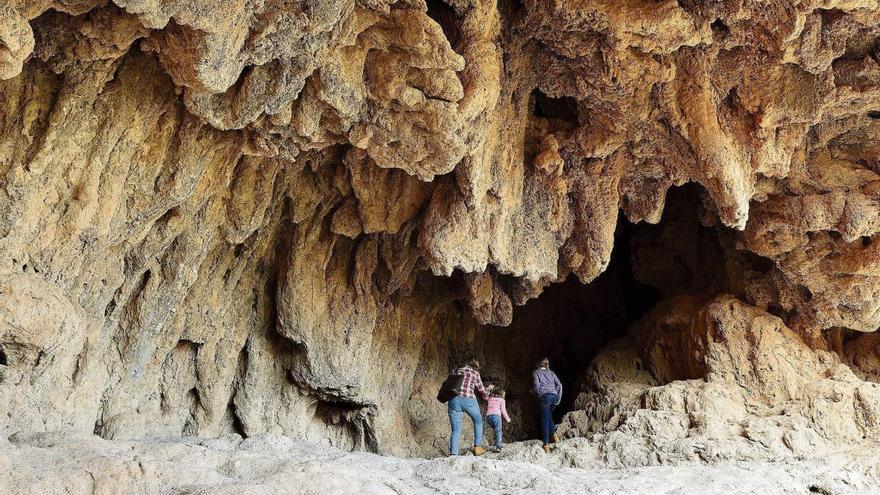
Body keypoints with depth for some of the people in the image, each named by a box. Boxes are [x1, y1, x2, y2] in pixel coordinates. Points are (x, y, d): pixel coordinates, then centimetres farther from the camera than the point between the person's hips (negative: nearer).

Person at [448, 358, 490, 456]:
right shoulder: (475, 373, 16)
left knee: (455, 430, 6)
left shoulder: (455, 372, 24)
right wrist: (486, 396, 41)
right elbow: (481, 390, 20)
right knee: (478, 421, 24)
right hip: (468, 400, -2)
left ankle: (453, 454, -9)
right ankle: (477, 446, 21)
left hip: (453, 400, 3)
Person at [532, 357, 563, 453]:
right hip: (554, 396, 4)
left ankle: (546, 445, -5)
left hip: (544, 396, -4)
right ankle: (554, 434, 6)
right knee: (548, 416, 26)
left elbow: (536, 386, -2)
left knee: (544, 420, 0)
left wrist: (533, 390, 19)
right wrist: (559, 398, 17)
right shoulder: (551, 372, 23)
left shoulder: (536, 372, 12)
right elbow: (559, 385, 13)